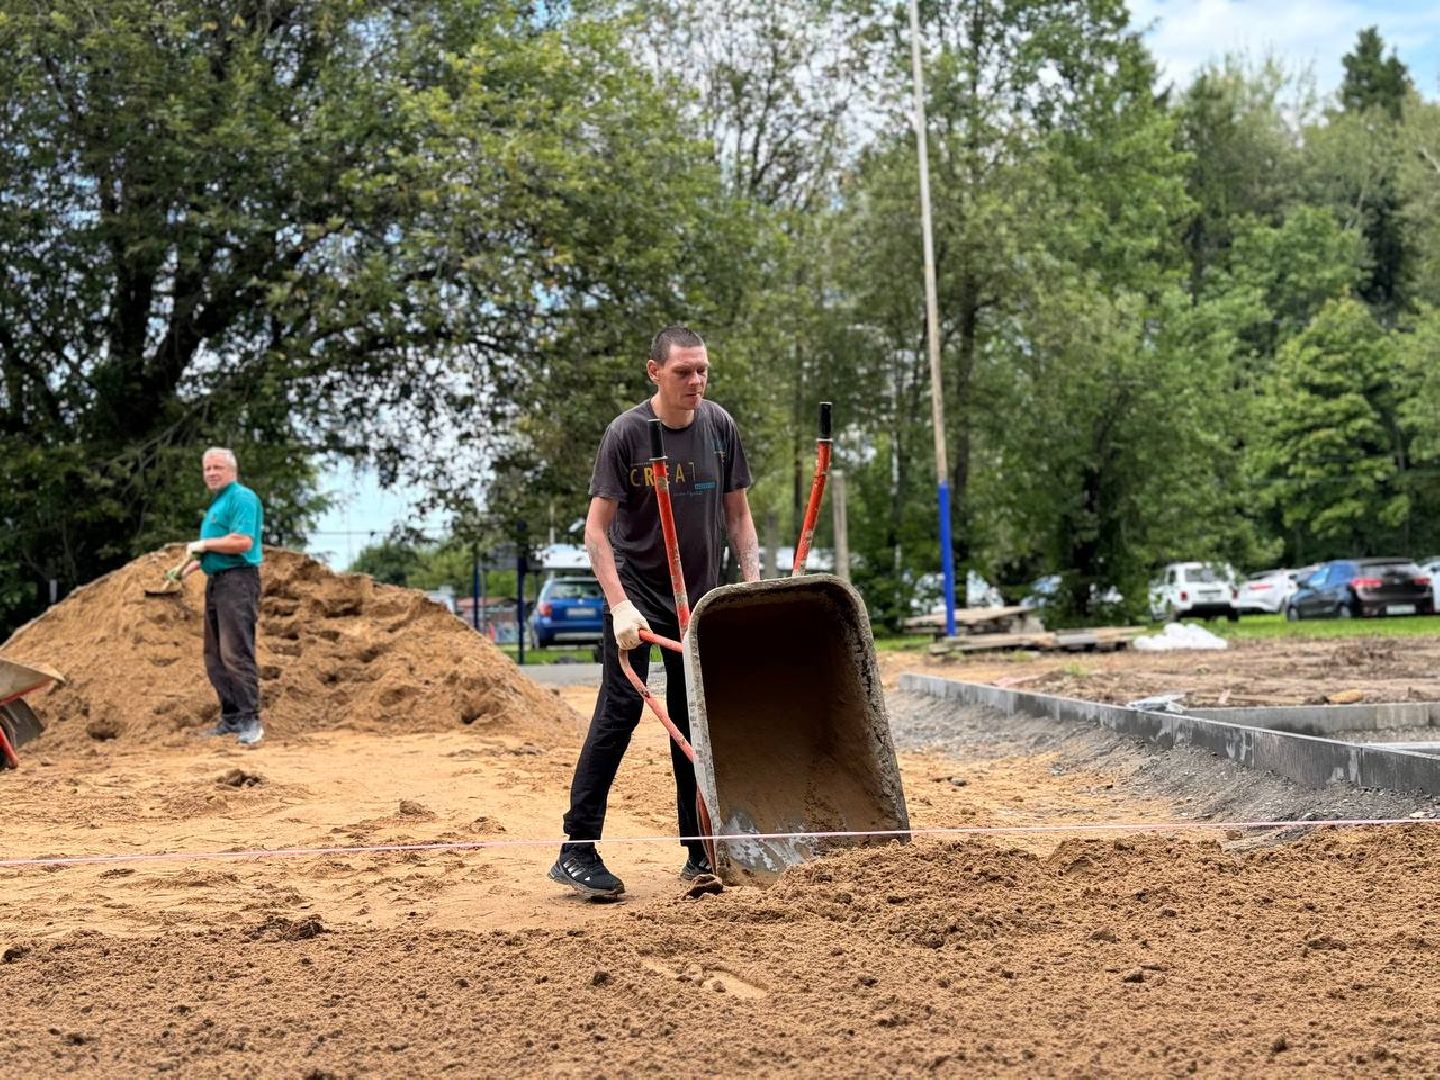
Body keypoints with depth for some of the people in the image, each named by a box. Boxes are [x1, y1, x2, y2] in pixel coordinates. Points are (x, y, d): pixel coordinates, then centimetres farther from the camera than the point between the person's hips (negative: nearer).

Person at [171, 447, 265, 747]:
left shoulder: (242, 497, -9)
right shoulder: (217, 502, 22)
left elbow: (242, 541, -22)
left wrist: (203, 544, -11)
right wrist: (186, 569, 23)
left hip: (237, 580, -10)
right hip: (215, 582, 10)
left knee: (235, 654, -15)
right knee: (216, 657, 10)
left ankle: (250, 720, -15)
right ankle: (230, 718, 15)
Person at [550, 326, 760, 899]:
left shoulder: (719, 427, 0)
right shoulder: (626, 433, -14)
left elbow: (737, 513, 8)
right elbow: (596, 528, -15)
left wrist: (754, 584, -2)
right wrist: (619, 604, -23)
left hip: (700, 596, 5)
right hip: (637, 590, -5)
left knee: (695, 721, 8)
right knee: (619, 711, -12)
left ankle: (702, 853, 16)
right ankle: (576, 852, -8)